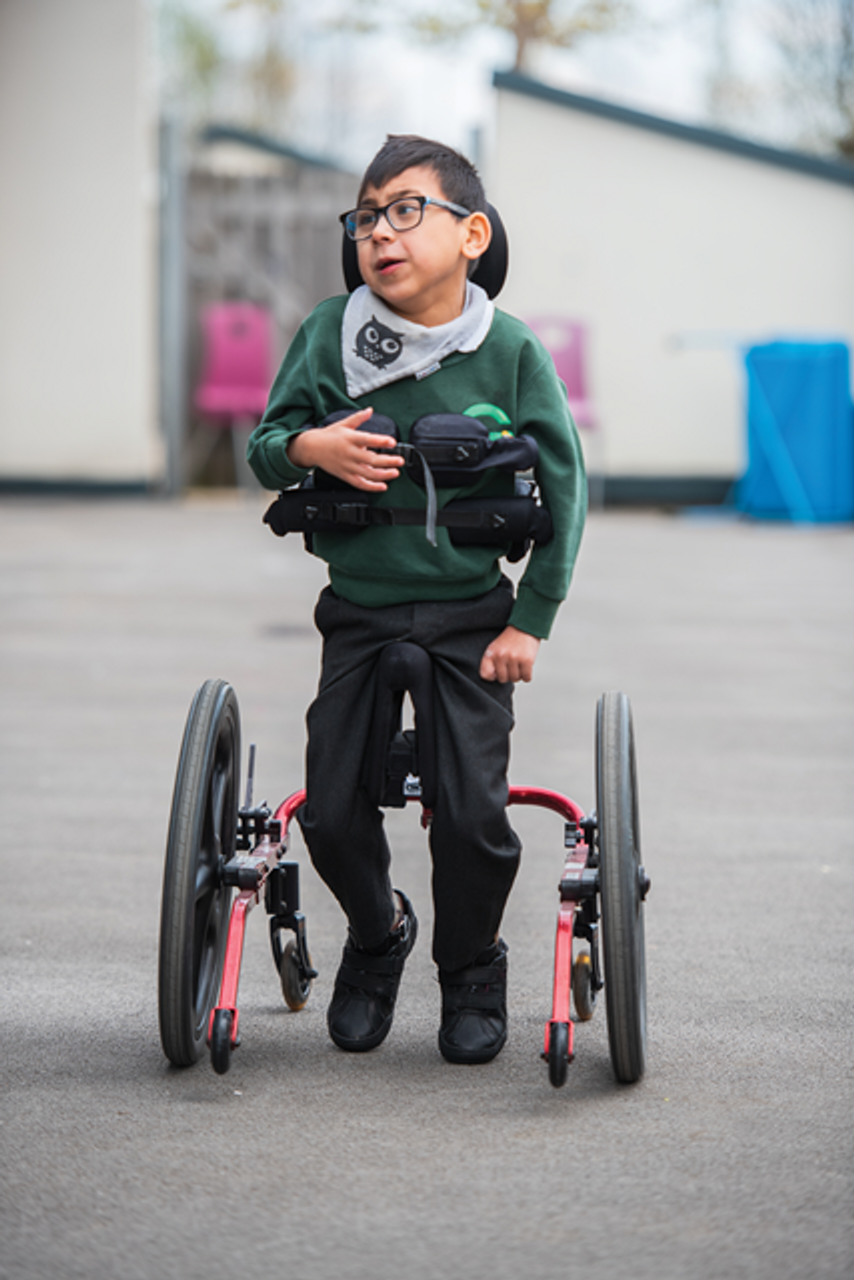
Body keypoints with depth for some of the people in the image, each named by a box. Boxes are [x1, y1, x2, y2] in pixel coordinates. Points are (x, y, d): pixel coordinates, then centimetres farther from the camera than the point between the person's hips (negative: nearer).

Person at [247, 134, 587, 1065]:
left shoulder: (508, 351, -9)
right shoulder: (328, 333, -4)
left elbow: (563, 488, -3)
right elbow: (263, 445, 5)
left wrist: (529, 621, -6)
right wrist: (307, 446, -20)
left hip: (471, 620, -2)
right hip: (358, 613, 2)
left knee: (472, 814, -9)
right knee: (331, 813, -1)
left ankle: (472, 971, 18)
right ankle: (375, 936, 30)